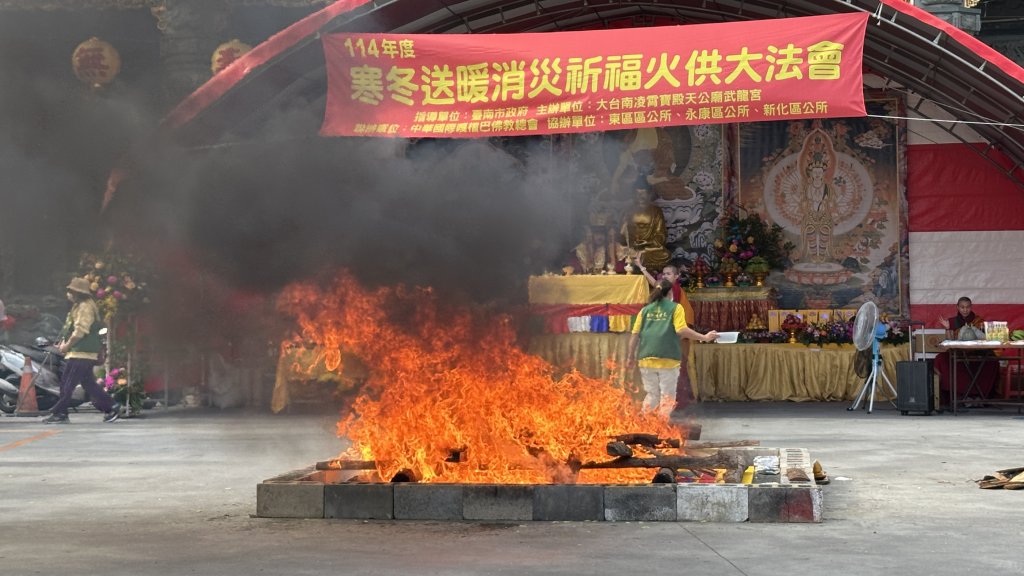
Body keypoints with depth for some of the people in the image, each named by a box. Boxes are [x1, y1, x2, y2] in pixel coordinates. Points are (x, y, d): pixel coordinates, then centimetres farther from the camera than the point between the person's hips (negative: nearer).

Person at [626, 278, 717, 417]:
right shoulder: (675, 308, 3)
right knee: (667, 395, 4)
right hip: (667, 359, -4)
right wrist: (705, 337, -3)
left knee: (652, 395, 14)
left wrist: (631, 356, 17)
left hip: (647, 359, 4)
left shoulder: (645, 310, 14)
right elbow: (681, 330, -9)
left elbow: (635, 334, 9)